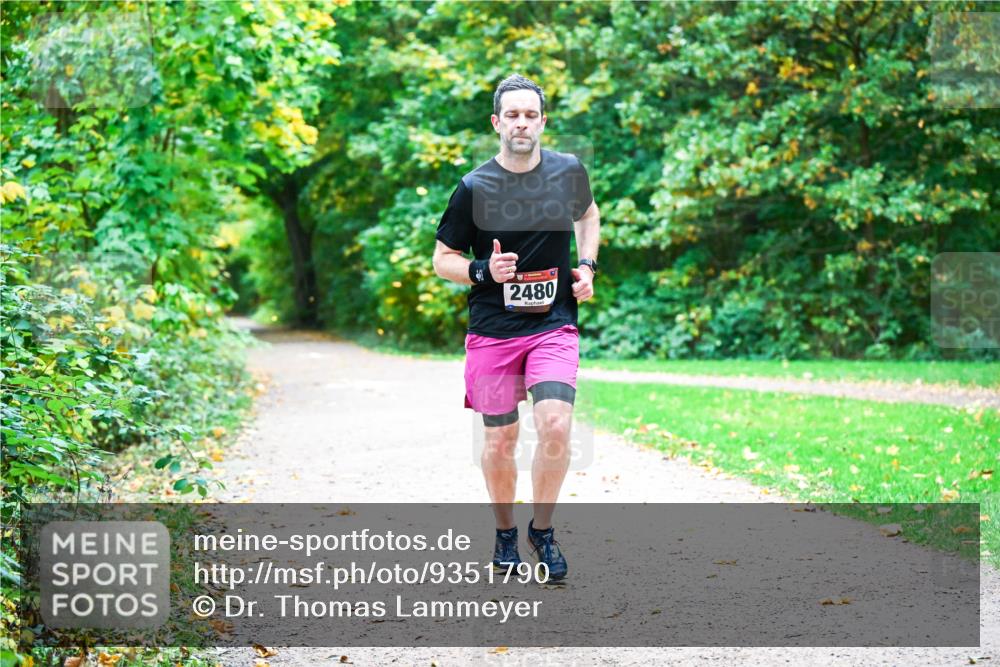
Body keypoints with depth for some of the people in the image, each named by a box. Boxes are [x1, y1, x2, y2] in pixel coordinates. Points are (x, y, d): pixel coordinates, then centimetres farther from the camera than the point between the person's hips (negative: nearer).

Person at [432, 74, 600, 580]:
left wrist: (586, 265, 8)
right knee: (500, 440, 6)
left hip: (555, 325, 1)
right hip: (492, 329, -1)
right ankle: (504, 533, 29)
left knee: (555, 426, -16)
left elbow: (588, 215, 24)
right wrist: (484, 271, -17)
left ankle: (542, 530, 5)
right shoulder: (474, 187, -6)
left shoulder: (569, 172, 1)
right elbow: (442, 260, 3)